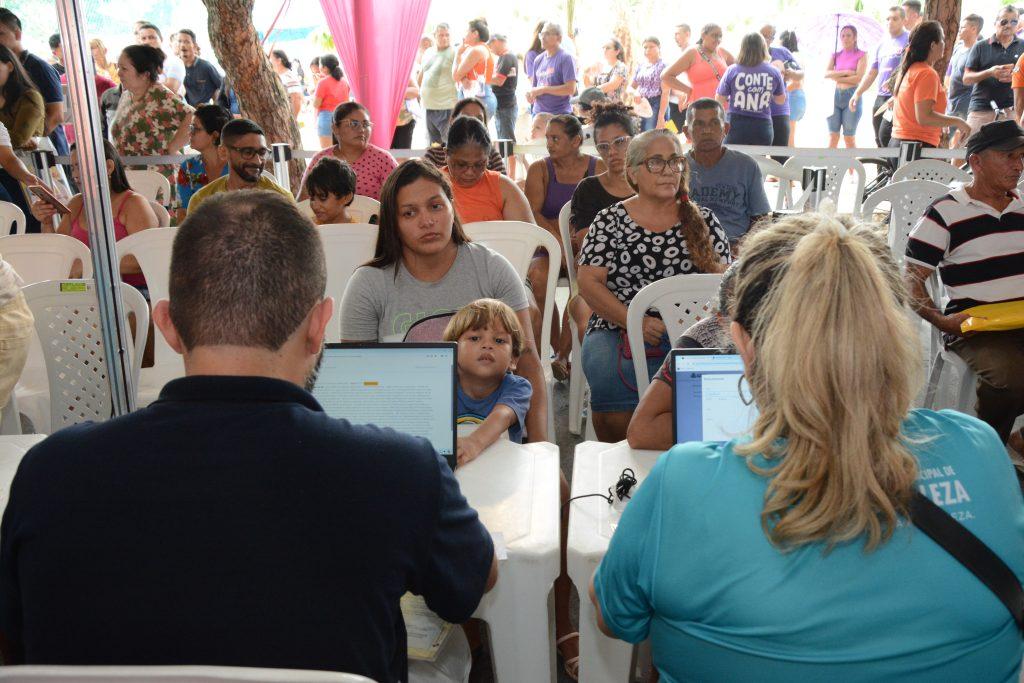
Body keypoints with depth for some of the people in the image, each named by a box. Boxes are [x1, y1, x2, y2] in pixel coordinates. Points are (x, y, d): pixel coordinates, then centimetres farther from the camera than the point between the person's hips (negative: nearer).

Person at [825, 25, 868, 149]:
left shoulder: (861, 55, 2)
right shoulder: (835, 55, 13)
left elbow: (858, 78, -10)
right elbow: (826, 74, -2)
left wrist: (837, 77, -4)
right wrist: (845, 72, -12)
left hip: (852, 95, -3)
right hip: (836, 95, 4)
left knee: (849, 137, -1)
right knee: (833, 136, 0)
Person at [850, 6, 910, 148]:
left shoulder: (910, 39, -4)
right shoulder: (882, 43, 19)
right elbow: (871, 73, 23)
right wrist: (857, 93, 15)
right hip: (880, 98, 8)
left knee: (885, 135, -19)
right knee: (879, 139, 8)